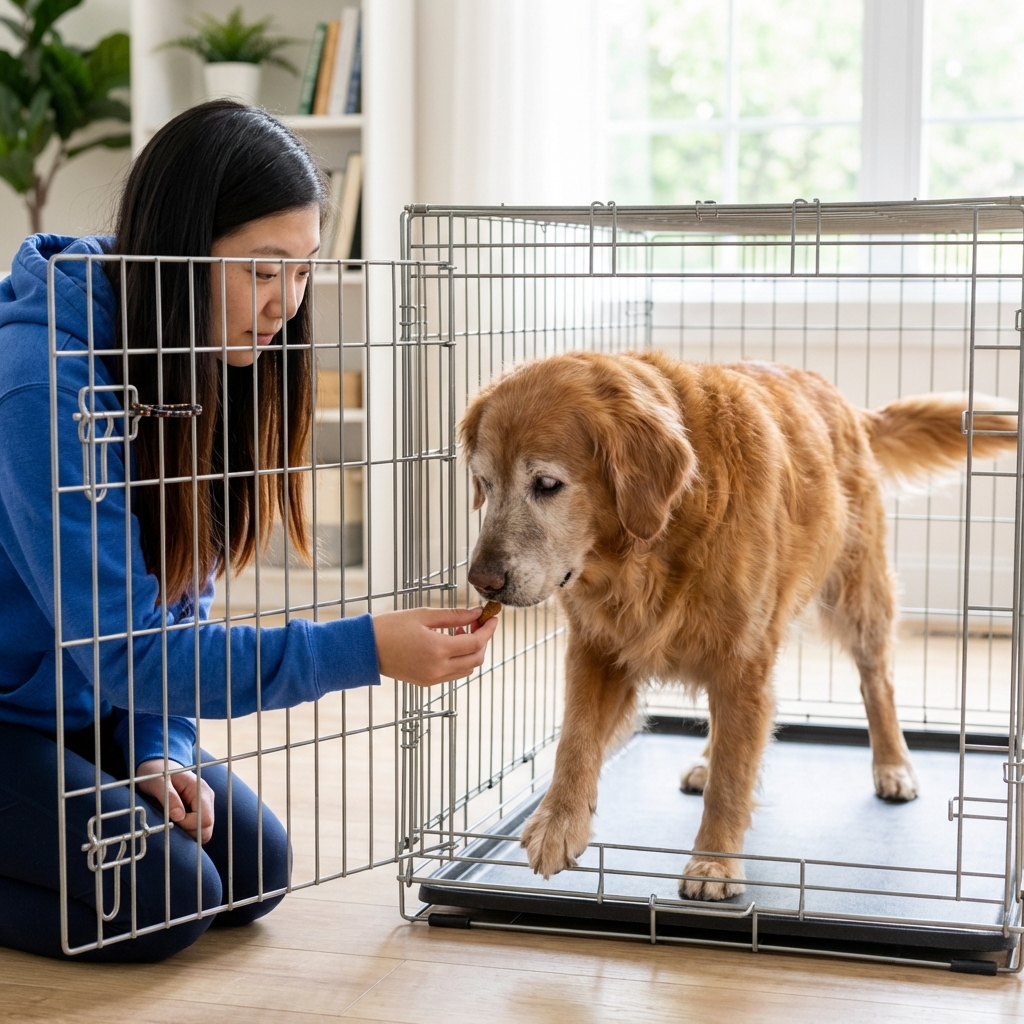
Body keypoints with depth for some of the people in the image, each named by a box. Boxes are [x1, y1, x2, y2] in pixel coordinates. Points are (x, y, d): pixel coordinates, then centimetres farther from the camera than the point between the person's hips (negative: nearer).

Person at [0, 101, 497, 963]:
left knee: (254, 872, -1)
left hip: (88, 703, 8)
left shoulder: (209, 364, -5)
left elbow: (178, 588, 3)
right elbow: (120, 645, -30)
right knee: (160, 898, -20)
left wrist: (156, 752, -10)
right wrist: (366, 650, -35)